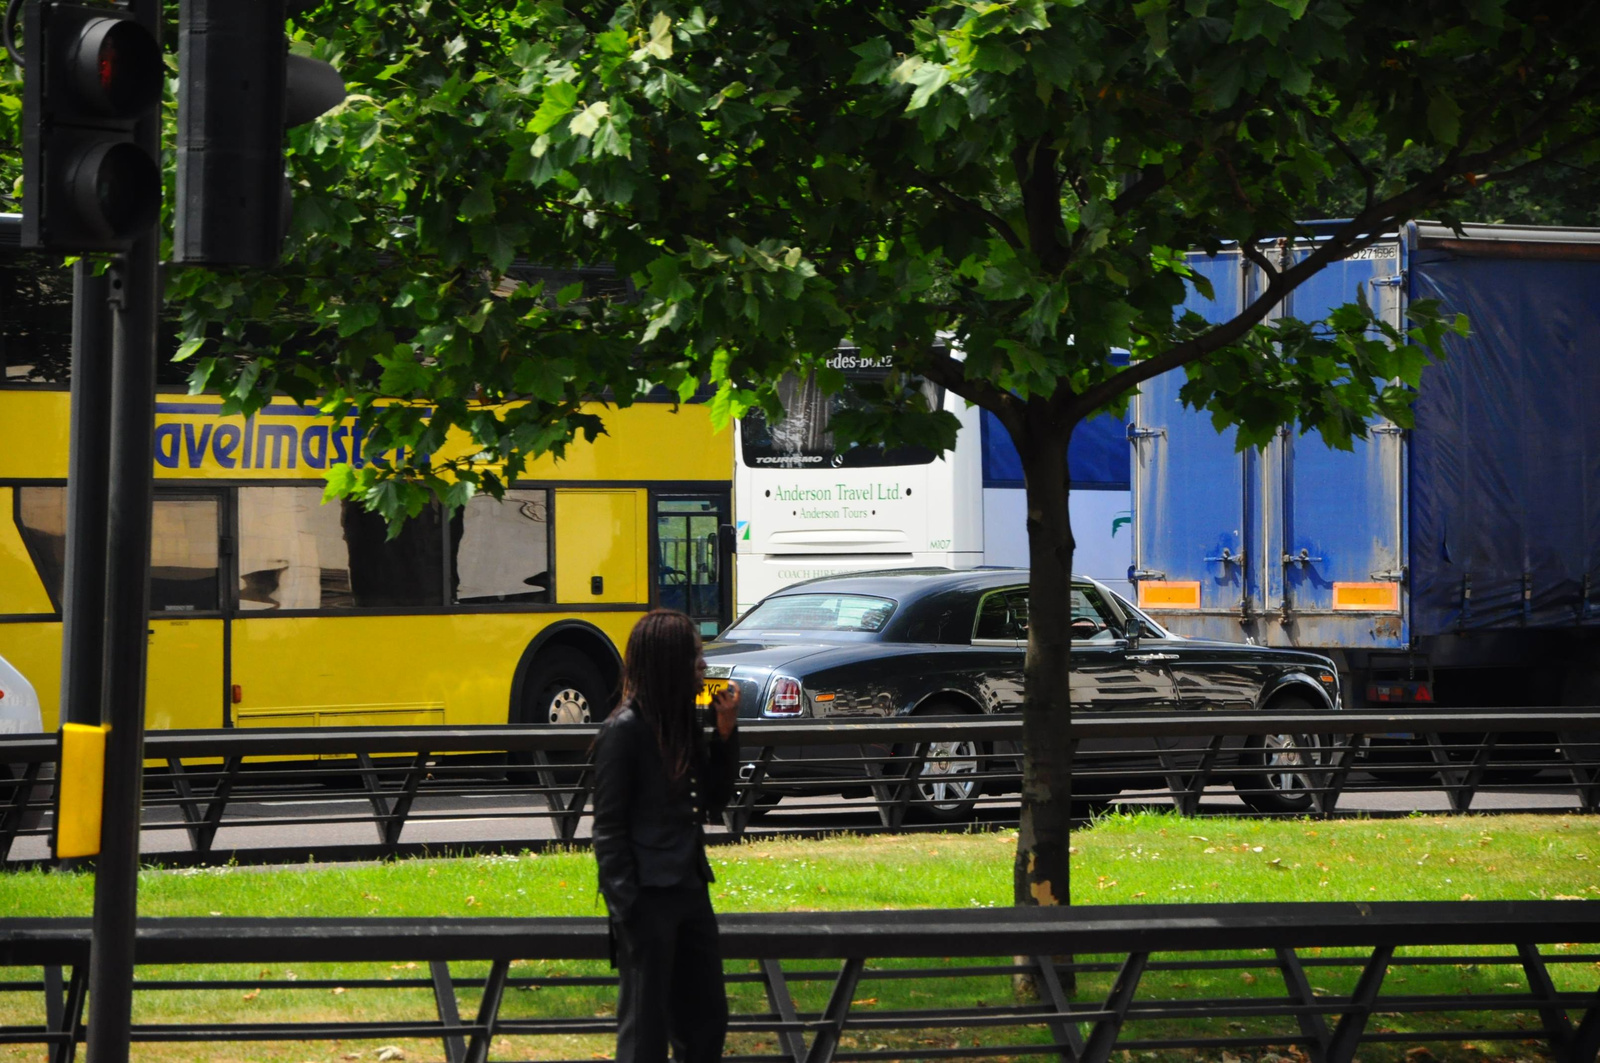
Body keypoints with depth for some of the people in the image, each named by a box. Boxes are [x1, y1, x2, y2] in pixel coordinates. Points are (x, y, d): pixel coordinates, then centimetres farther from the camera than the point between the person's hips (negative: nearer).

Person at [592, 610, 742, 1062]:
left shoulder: (685, 723, 9)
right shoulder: (624, 731, -14)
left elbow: (713, 800, 15)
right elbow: (608, 830, -13)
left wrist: (725, 733, 2)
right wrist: (628, 912, -17)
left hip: (690, 892, 8)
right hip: (649, 901, -8)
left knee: (707, 1020, 14)